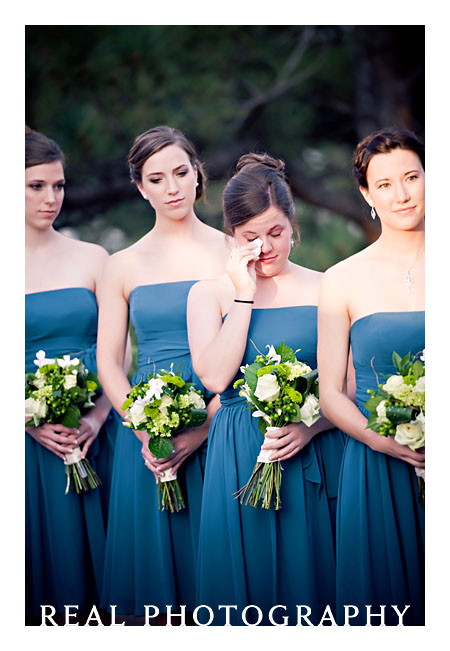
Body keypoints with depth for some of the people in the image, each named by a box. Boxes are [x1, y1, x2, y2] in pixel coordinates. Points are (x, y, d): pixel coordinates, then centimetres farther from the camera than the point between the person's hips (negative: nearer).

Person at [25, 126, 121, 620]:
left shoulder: (92, 259, 6)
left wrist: (98, 417, -11)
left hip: (91, 433, 2)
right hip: (24, 436, -1)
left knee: (92, 546, 6)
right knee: (39, 549, 6)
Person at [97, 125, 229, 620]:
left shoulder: (231, 251, 3)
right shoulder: (123, 266, 8)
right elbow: (108, 361, 5)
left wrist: (203, 429, -14)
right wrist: (146, 434, -10)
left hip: (219, 427, -1)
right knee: (153, 551, 5)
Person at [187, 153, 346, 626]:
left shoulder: (323, 290, 3)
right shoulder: (208, 294, 4)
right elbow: (215, 377, -11)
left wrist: (310, 427, -16)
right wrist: (244, 296, -10)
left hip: (313, 457, 0)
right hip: (239, 461, 0)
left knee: (308, 570, 5)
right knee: (246, 573, 6)